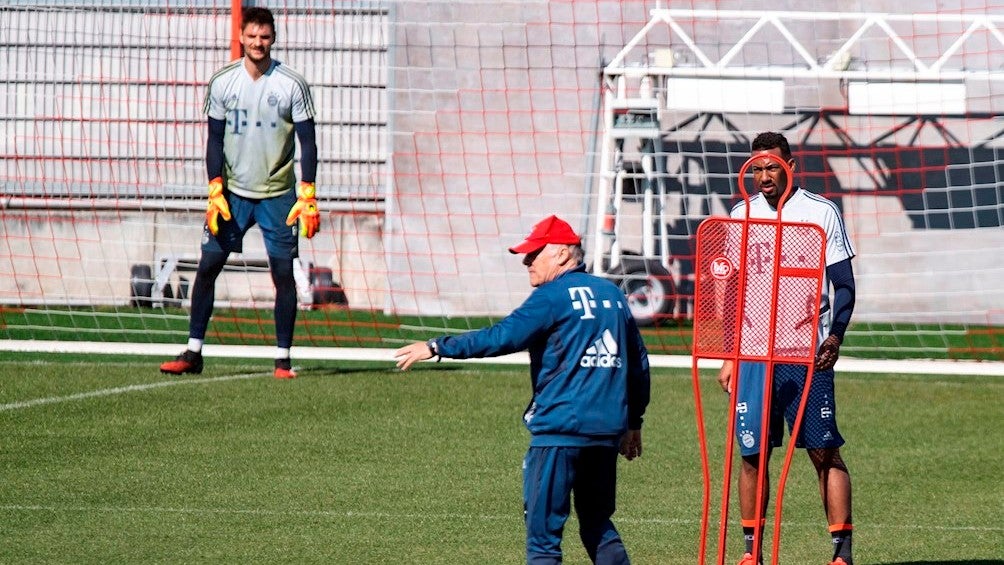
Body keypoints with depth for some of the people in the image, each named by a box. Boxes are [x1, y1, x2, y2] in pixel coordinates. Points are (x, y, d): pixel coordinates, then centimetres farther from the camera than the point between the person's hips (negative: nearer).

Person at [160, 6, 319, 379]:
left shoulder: (292, 85, -6)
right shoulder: (223, 82, 0)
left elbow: (308, 143, -3)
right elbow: (215, 140, 5)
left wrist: (307, 197, -10)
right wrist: (215, 192, -4)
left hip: (278, 194, -2)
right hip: (233, 191, 2)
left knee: (283, 272, -4)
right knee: (208, 265, -3)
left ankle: (283, 358, 4)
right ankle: (193, 352, 4)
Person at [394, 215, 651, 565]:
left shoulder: (553, 296, -6)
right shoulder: (613, 295, 15)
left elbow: (502, 337, -17)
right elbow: (639, 362, 20)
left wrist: (436, 348, -13)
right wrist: (633, 422, 28)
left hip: (560, 429, -7)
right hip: (608, 429, 7)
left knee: (543, 530, -4)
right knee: (598, 527, 17)